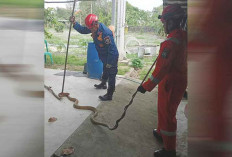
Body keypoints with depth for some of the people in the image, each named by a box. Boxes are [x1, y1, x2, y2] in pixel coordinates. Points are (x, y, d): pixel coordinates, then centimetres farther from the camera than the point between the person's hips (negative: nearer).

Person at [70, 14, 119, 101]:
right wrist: (74, 23, -10)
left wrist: (109, 63, -24)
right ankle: (103, 84, 53)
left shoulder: (105, 32, -34)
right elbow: (83, 30, 7)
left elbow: (112, 49, -31)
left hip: (112, 57, -9)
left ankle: (109, 95, 8)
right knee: (105, 71, 30)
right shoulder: (93, 28, -7)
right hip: (104, 56, 9)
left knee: (111, 75, 0)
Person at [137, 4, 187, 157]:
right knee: (163, 109, 26)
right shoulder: (183, 36, 3)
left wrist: (147, 85, -24)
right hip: (180, 80, 9)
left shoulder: (170, 42, -26)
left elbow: (162, 68, -28)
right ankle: (161, 133, 47)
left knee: (167, 114, 3)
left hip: (170, 84, -9)